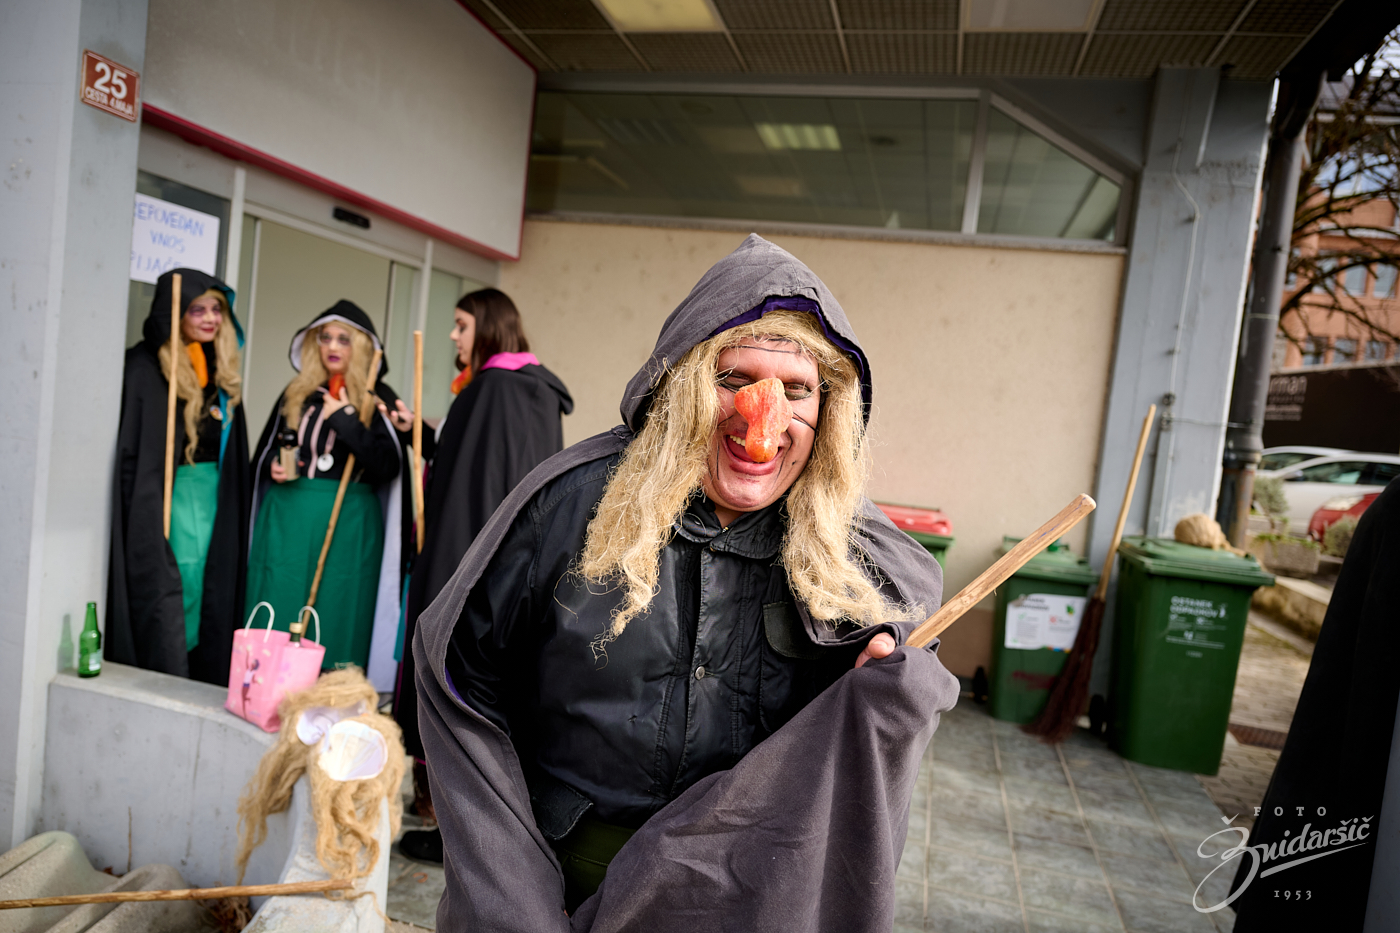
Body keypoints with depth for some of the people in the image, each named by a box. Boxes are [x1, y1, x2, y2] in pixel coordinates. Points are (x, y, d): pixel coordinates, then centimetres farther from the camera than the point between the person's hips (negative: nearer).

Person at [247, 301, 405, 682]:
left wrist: (346, 419, -15)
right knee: (279, 619, 6)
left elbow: (388, 468, -12)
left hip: (347, 525, -3)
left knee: (336, 618, 1)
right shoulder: (296, 393, 13)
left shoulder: (378, 399, 1)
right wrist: (274, 468, 0)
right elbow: (264, 453, 22)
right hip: (288, 518, 4)